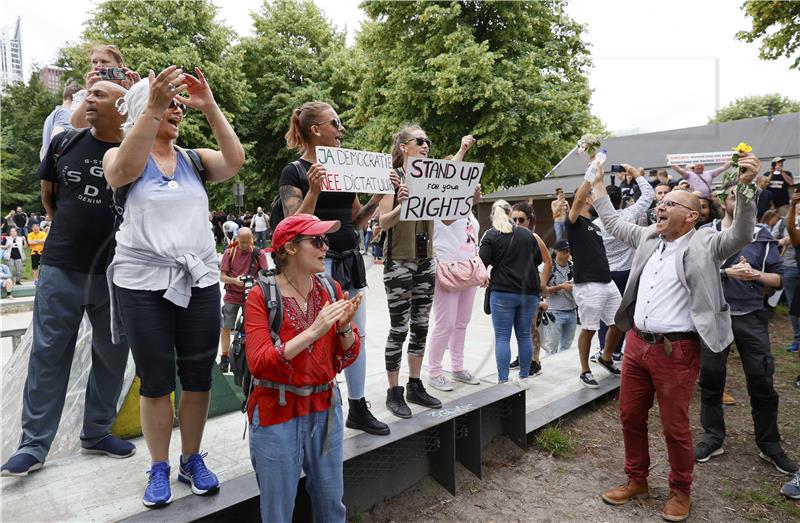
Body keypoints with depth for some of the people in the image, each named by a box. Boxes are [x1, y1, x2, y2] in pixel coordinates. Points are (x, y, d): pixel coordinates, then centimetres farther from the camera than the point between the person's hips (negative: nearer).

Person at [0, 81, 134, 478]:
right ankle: (34, 445, 18)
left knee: (112, 357, 9)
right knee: (48, 355, 6)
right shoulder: (65, 143, 2)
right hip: (60, 270, 1)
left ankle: (96, 433, 27)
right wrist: (70, 232, 13)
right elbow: (48, 194, 15)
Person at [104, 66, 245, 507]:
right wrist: (153, 106, -30)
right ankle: (159, 469, 23)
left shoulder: (194, 159, 10)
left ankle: (192, 460, 25)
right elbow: (123, 169, -22)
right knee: (156, 380, 4)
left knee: (198, 376, 7)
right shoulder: (121, 157, 3)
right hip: (143, 283, -2)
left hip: (200, 280, 3)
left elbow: (235, 160, -9)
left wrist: (209, 107, -17)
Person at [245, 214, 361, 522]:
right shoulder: (261, 296, -12)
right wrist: (312, 332, -29)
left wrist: (345, 326, -18)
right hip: (277, 416, -3)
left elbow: (347, 357, 2)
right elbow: (258, 364, -21)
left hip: (325, 410, 4)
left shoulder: (331, 289, 0)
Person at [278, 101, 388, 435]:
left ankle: (358, 408, 26)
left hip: (350, 260, 7)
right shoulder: (294, 172, -4)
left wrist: (377, 198, 2)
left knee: (356, 336, 12)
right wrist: (314, 191, -24)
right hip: (319, 263, -7)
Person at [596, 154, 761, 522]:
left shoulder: (705, 244, -4)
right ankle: (636, 479, 34)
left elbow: (740, 236, -20)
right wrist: (598, 184, 25)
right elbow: (613, 224, 22)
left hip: (676, 351, -6)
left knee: (675, 427, 7)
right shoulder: (648, 237, 11)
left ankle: (680, 491, 29)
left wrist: (745, 187, -32)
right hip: (636, 343, 6)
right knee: (630, 417, 15)